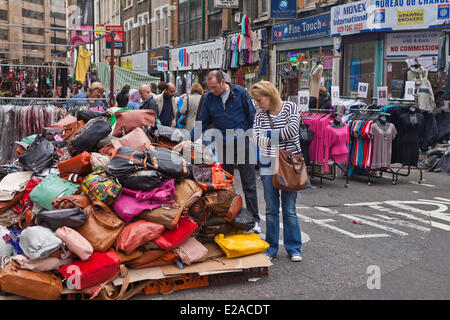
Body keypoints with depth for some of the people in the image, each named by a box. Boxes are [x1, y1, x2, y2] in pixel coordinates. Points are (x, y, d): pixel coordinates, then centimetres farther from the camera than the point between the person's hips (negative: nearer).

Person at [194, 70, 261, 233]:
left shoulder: (240, 92, -7)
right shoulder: (209, 98, 1)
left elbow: (251, 116, 1)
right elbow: (203, 123, 7)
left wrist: (249, 136, -6)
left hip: (243, 143, -3)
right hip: (224, 145, 3)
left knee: (249, 184, 1)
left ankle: (254, 220, 7)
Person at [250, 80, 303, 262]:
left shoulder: (290, 108, -3)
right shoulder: (260, 114, 5)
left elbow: (292, 131, -18)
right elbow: (257, 139, -6)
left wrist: (268, 134, -9)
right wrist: (281, 134, -13)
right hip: (268, 166, 3)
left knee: (289, 209, 2)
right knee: (271, 210, 7)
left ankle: (294, 248, 15)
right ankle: (271, 248, 18)